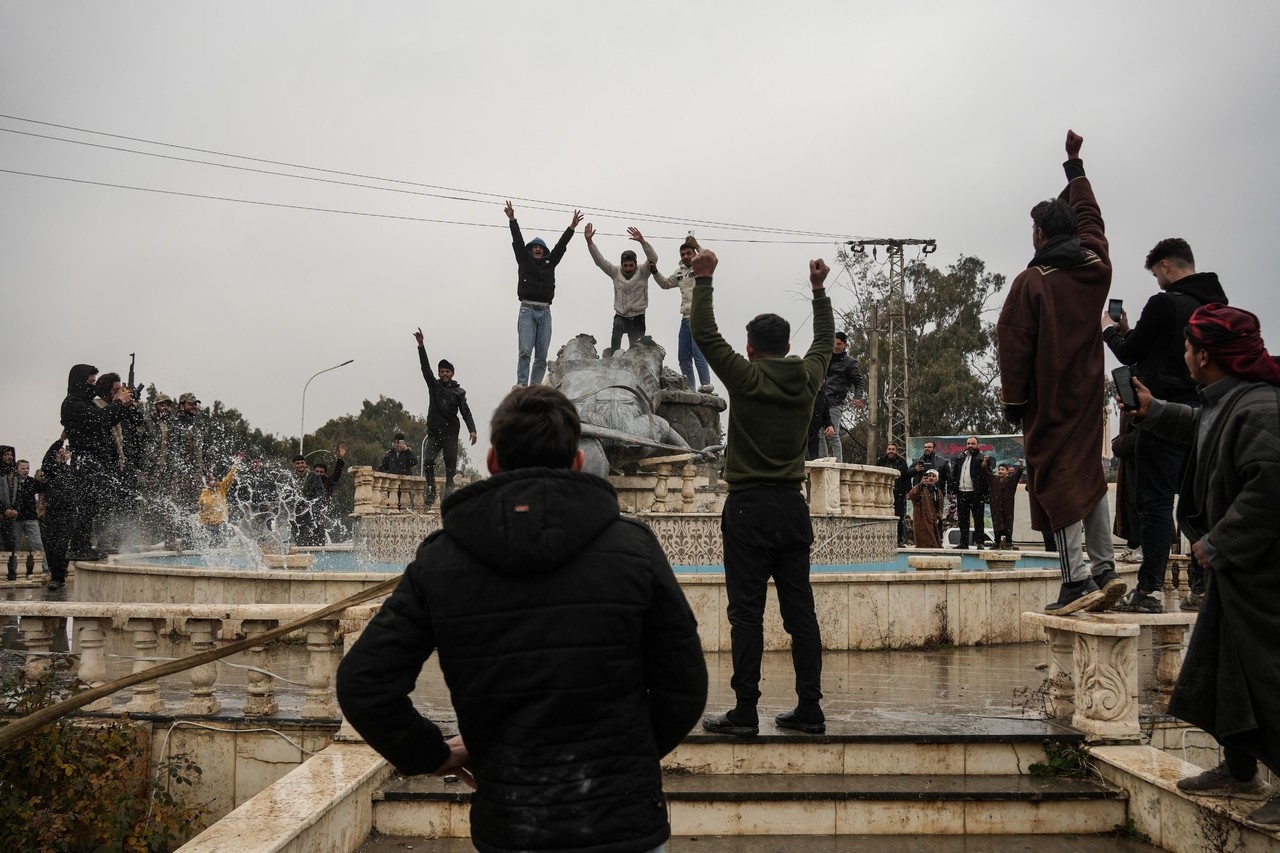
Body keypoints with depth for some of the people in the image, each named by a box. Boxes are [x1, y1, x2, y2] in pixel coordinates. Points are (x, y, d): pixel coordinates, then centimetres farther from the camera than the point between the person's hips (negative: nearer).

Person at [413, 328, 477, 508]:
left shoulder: (459, 392, 6)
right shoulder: (434, 385, 10)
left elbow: (466, 412, 1)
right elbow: (425, 367, 1)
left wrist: (472, 429, -13)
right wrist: (421, 345, -9)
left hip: (451, 434, -1)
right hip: (434, 432, 1)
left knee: (450, 466, -5)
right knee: (428, 460, -15)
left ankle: (449, 490, -1)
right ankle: (430, 491, -5)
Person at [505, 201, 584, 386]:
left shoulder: (550, 263, 18)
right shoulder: (524, 261, 12)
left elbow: (561, 245, 15)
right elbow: (517, 241, 4)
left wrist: (572, 227, 9)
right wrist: (512, 220, -5)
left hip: (545, 312, 3)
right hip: (527, 310, -3)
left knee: (542, 355, 0)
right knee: (525, 351, -14)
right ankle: (521, 386, -18)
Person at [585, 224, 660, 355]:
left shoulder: (642, 272, -2)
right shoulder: (615, 272, 4)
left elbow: (653, 258, -18)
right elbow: (599, 260, -3)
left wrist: (642, 241, -33)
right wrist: (589, 241, -16)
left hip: (638, 318, 0)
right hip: (620, 316, 0)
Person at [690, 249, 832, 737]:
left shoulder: (746, 379, -7)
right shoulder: (807, 380, 6)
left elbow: (704, 333, -3)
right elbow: (825, 340, 25)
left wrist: (703, 279, 3)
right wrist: (819, 291, 33)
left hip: (749, 508, -5)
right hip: (793, 507, 5)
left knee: (746, 613, -4)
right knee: (800, 612, 6)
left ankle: (745, 712, -3)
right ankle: (809, 710, 9)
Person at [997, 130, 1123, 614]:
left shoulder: (1031, 282, -13)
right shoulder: (1095, 268, 5)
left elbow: (1013, 347, -13)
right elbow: (1088, 217, 23)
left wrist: (1012, 400, -4)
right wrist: (1075, 166, 36)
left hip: (1048, 401, -6)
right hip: (1087, 394, 6)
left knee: (1058, 480, -6)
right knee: (1089, 474, 15)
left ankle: (1076, 578, -12)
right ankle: (1105, 568, 11)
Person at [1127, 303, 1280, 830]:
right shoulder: (1226, 403, 8)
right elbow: (1202, 428, 33)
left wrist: (1216, 544, -24)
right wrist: (1153, 411, 40)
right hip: (1236, 569, 11)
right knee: (1219, 668, 18)